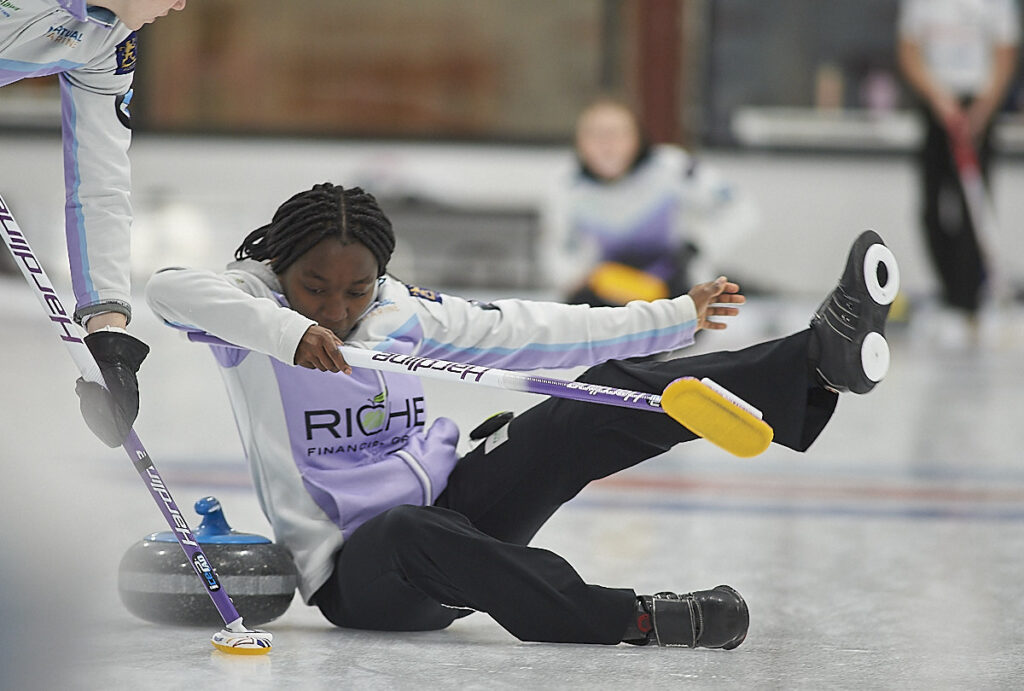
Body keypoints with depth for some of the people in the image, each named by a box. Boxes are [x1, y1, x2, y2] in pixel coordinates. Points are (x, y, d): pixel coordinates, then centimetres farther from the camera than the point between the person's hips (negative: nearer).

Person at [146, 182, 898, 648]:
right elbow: (169, 288, -30)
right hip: (354, 570, -5)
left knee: (606, 397, -10)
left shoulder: (402, 311, 5)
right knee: (409, 532, -44)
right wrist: (286, 331, -43)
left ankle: (822, 359, -20)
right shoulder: (255, 301, -9)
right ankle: (633, 618, -47)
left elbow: (523, 330, 11)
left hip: (455, 506, 5)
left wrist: (676, 317, 12)